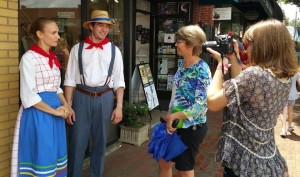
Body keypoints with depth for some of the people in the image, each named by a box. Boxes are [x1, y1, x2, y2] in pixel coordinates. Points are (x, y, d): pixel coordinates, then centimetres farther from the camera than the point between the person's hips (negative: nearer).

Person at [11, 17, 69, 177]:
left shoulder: (52, 58, 11)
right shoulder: (29, 58, -12)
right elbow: (28, 96, -17)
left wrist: (65, 105, 0)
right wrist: (55, 111, -14)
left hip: (56, 109, 8)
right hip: (38, 112, -7)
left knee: (55, 153, 14)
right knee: (42, 154, 2)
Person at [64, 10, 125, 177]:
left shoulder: (114, 50, 5)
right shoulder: (78, 49, 2)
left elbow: (119, 81, 4)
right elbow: (70, 79, 1)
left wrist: (119, 106, -2)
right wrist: (68, 106, -4)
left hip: (105, 98, 2)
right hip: (82, 96, -1)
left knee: (100, 142, 13)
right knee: (77, 142, 4)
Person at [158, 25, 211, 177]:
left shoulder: (202, 70, -19)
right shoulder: (182, 65, 5)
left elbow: (201, 105, -24)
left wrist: (174, 116, -20)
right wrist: (169, 116, 5)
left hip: (191, 128, -8)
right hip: (176, 125, 8)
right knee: (164, 163, 19)